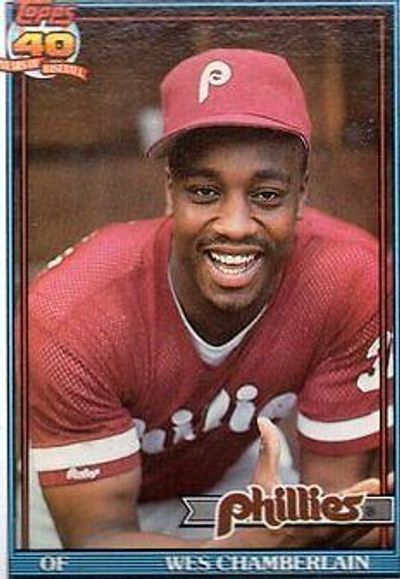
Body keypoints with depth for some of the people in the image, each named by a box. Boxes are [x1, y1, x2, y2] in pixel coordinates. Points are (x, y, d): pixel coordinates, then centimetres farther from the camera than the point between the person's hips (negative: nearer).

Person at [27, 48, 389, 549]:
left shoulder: (351, 279, -28)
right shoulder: (71, 318, -33)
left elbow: (336, 492, -19)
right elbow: (97, 538, -27)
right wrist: (244, 548, -45)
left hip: (238, 468, 3)